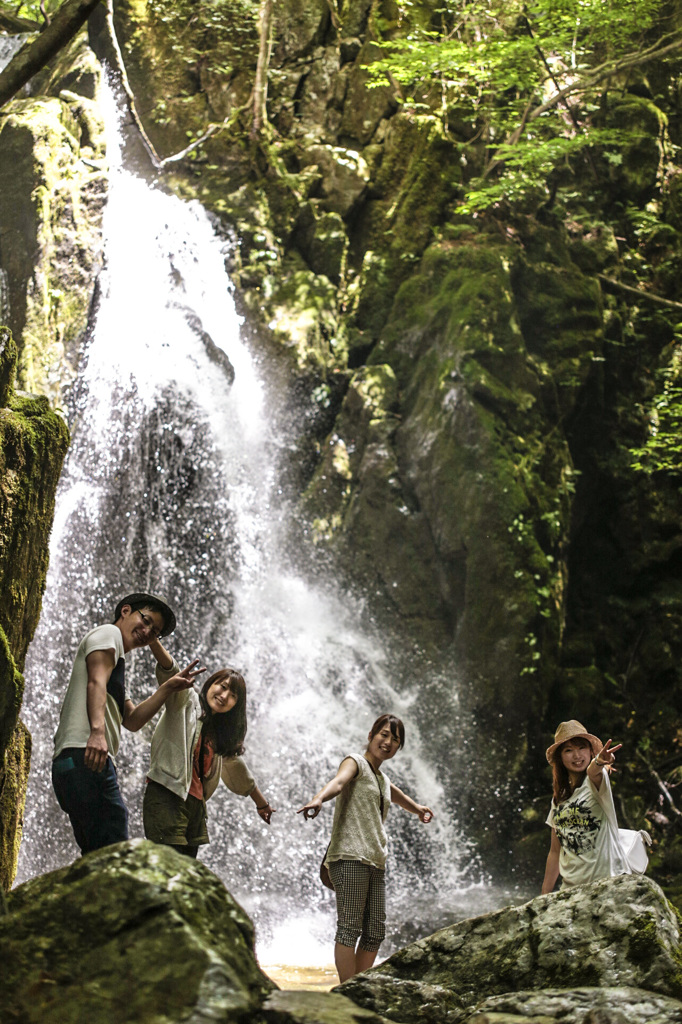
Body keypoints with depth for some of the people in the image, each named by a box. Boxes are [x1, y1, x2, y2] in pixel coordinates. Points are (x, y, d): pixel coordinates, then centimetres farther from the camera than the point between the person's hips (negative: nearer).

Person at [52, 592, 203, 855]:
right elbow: (97, 682, -12)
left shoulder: (117, 666, 34)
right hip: (85, 758, -10)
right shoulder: (108, 633, 7)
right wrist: (97, 730, -27)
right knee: (114, 855, -20)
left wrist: (169, 687, 21)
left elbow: (132, 721, 27)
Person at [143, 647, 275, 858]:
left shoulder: (222, 733, 22)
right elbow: (169, 671, -17)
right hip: (166, 796, -8)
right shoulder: (185, 700, 2)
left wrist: (261, 803, 43)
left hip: (195, 807, 8)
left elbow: (237, 770, 35)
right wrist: (153, 639, -36)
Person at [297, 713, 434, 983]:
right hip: (350, 858, -8)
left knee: (375, 932, 1)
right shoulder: (355, 762, 1)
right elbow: (338, 781, -23)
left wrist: (419, 809, 65)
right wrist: (319, 799, -43)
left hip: (375, 862, 8)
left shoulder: (384, 781, 24)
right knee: (350, 928, -12)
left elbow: (401, 798, 49)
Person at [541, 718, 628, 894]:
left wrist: (598, 763, -48)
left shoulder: (597, 781, 1)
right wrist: (545, 896, 15)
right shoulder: (559, 797, 16)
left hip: (608, 878, -5)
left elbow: (593, 773, -26)